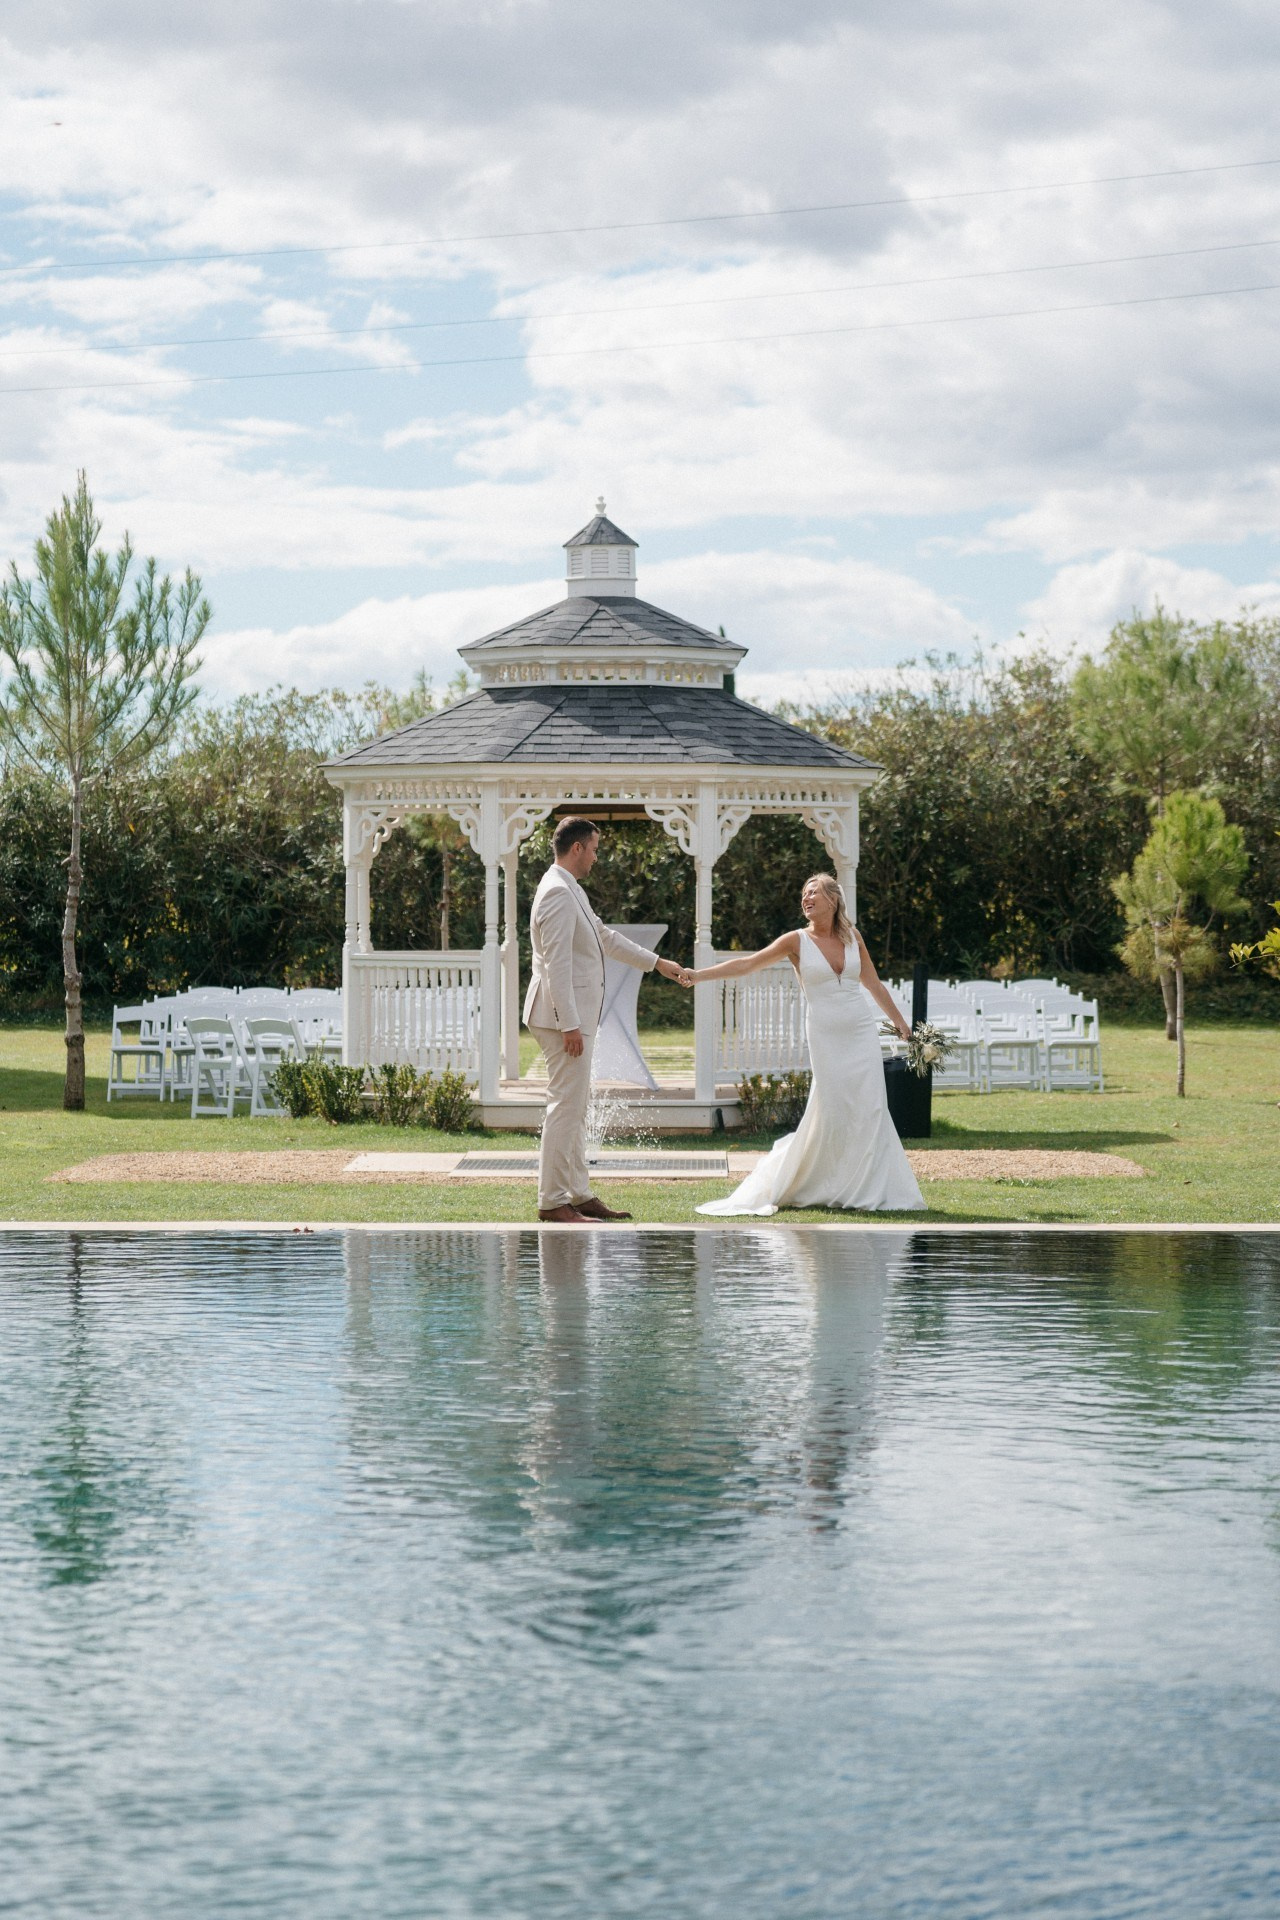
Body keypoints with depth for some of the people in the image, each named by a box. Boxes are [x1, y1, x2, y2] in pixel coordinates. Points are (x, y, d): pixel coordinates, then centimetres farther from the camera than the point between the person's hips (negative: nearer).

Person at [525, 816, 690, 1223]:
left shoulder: (570, 891, 17)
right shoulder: (558, 893, -16)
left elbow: (605, 937, 30)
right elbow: (557, 963, -21)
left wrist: (657, 963, 35)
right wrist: (570, 1025, -24)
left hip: (574, 1015, 11)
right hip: (564, 1015, -11)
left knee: (575, 1108, 13)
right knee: (565, 1106, -10)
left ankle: (579, 1194, 17)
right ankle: (552, 1201, -9)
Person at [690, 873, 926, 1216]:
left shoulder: (853, 937, 8)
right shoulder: (797, 941, -1)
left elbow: (873, 984, 16)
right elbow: (746, 963, -6)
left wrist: (900, 1023, 18)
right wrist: (699, 974, -15)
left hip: (862, 1035, 3)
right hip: (825, 1038, -3)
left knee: (868, 1110, -3)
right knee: (829, 1112, -5)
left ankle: (872, 1191, 3)